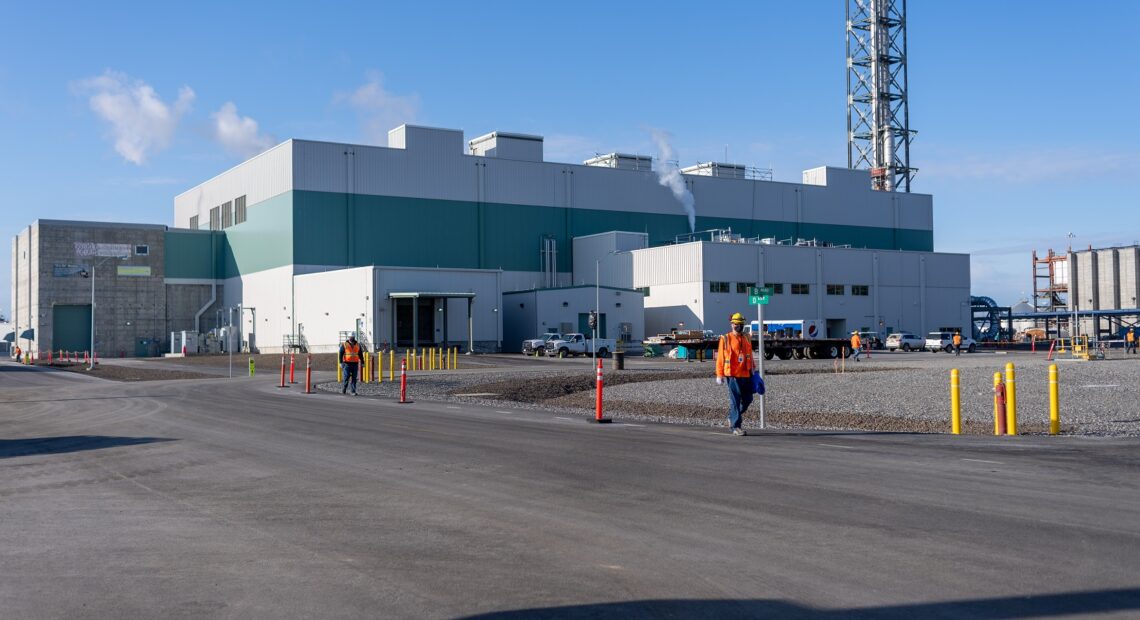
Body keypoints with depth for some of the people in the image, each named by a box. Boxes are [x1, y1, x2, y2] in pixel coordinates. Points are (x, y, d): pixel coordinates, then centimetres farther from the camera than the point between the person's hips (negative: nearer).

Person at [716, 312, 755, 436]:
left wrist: (753, 369, 14)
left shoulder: (747, 339, 13)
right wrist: (719, 375, -7)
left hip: (746, 375, 6)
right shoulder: (725, 339, -2)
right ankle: (736, 427, 2)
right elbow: (720, 358, -4)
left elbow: (750, 357, 18)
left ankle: (732, 417, 32)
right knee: (735, 401, -4)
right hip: (733, 375, -6)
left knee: (747, 399, 11)